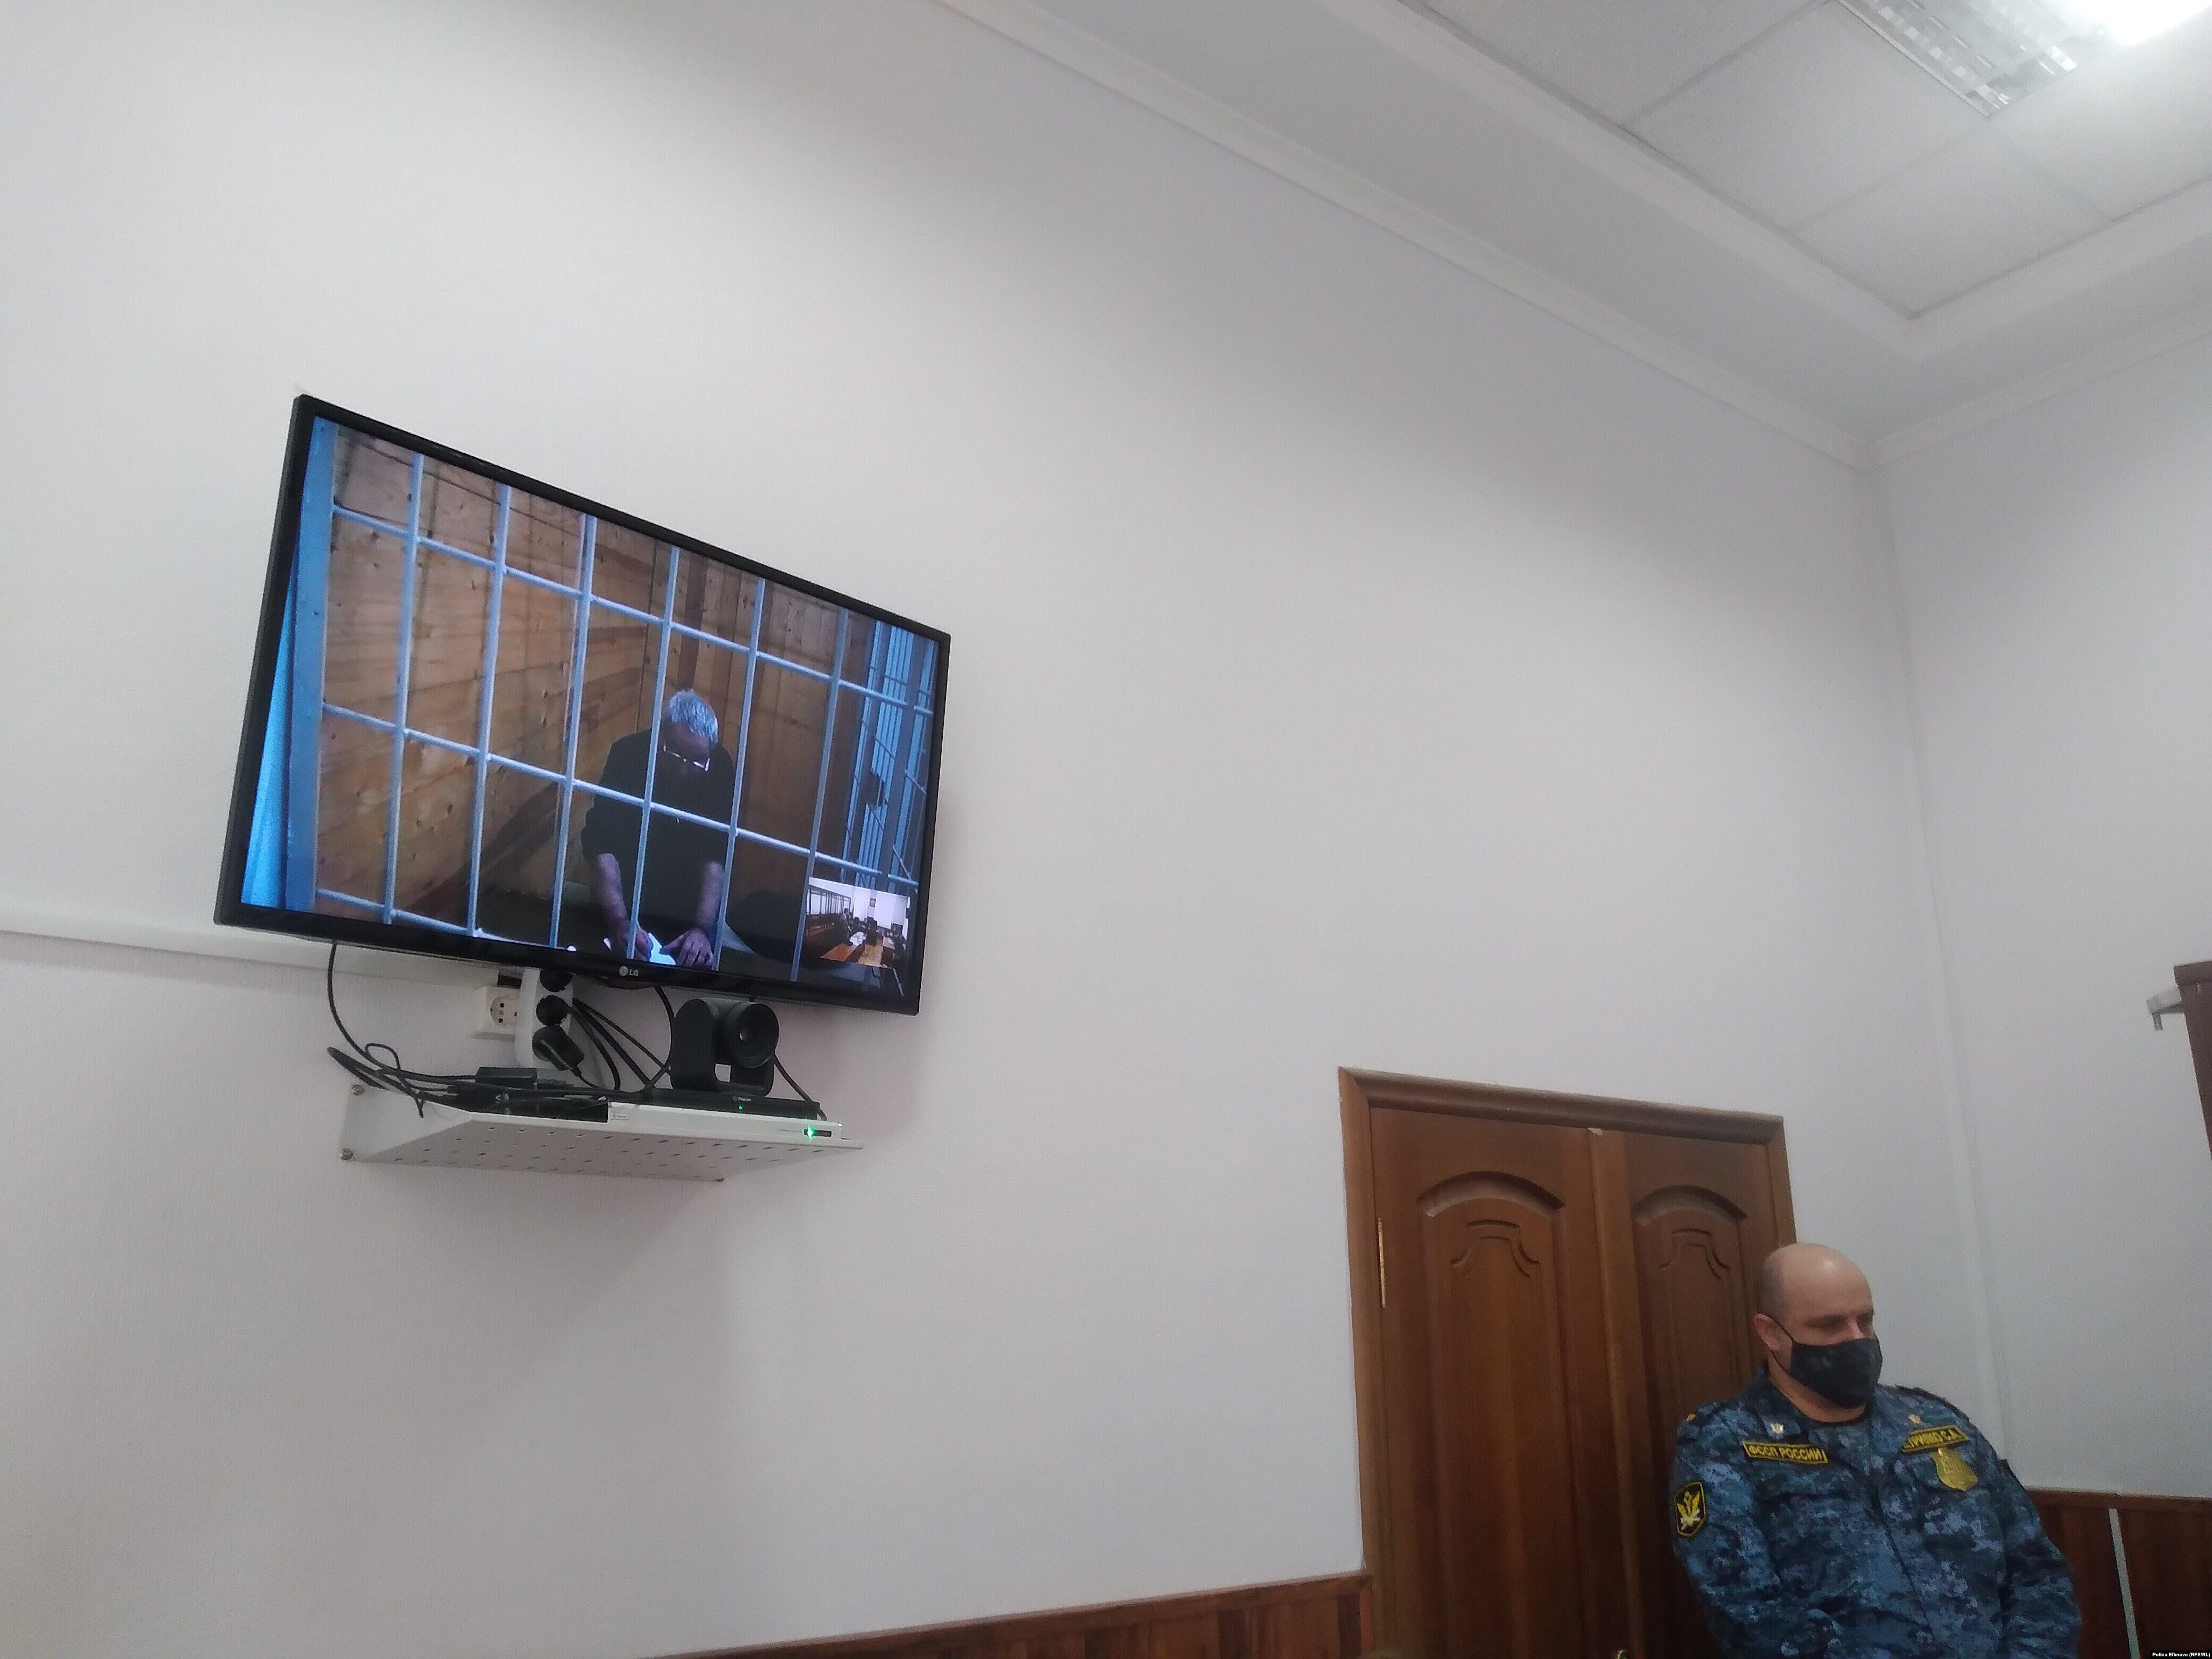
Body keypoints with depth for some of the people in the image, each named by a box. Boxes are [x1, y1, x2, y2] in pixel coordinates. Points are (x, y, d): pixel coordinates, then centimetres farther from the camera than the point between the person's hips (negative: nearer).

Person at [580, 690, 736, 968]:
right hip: (624, 897, -1)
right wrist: (620, 921, -39)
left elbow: (717, 855, -19)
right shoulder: (628, 754, -22)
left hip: (693, 906, 1)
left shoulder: (721, 768, -17)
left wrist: (702, 928, -32)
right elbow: (600, 843, -26)